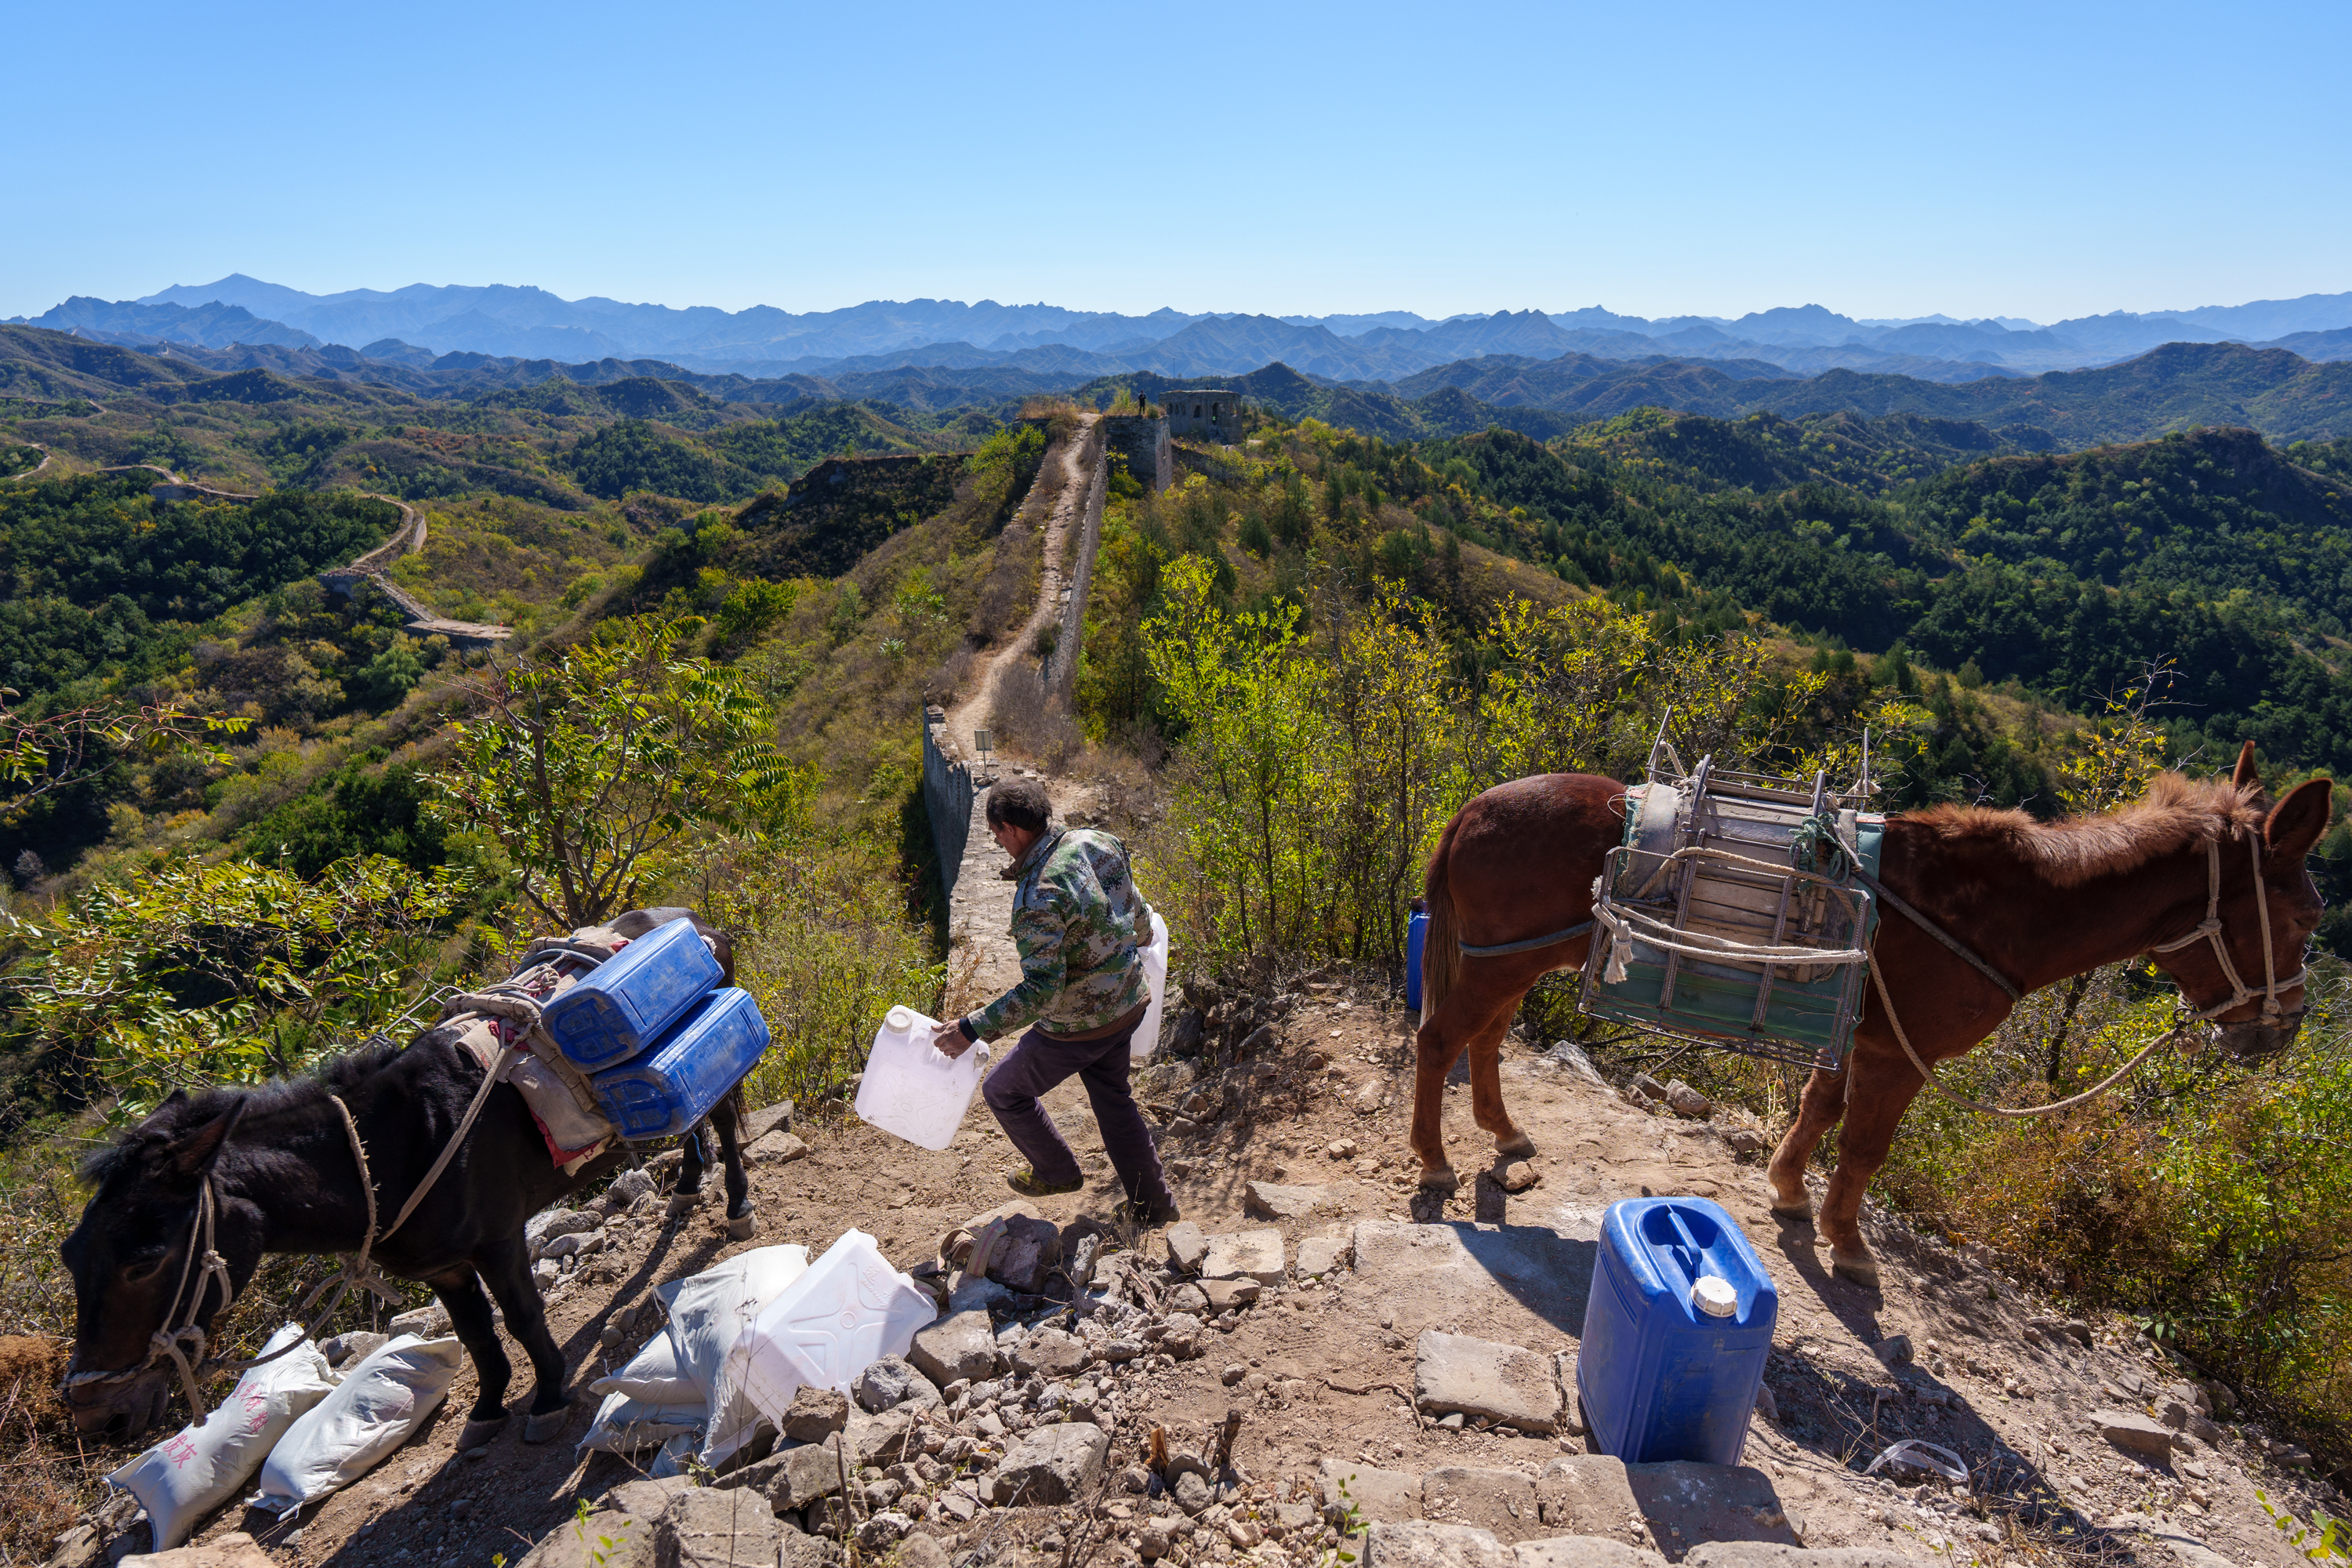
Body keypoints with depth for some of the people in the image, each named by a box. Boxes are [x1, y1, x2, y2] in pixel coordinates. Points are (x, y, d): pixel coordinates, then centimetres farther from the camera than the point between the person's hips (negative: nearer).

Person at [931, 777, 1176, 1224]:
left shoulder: (1039, 897, -30)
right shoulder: (1098, 842, -7)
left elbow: (1041, 989, -32)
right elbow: (1136, 909, 9)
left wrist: (972, 1029, -28)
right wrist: (1142, 938, 32)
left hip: (1079, 1025, -8)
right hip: (1129, 1002, 8)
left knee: (1003, 1091, 17)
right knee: (1113, 1096, 27)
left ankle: (1058, 1173, 37)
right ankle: (1153, 1204, 37)